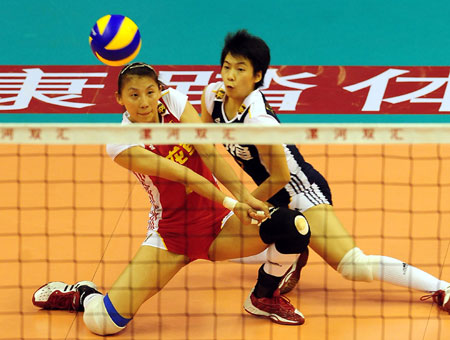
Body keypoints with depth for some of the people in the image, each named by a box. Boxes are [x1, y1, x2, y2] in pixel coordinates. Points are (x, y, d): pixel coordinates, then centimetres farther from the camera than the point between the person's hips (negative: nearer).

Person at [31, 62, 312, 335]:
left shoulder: (173, 100, -7)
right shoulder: (120, 143, -17)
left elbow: (209, 152, -15)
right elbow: (179, 174, -27)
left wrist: (245, 197, -27)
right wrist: (231, 204, -34)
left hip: (218, 222, 3)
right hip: (171, 233, -3)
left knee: (293, 225, -24)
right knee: (104, 322, -20)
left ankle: (265, 298, 7)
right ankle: (83, 295, 21)